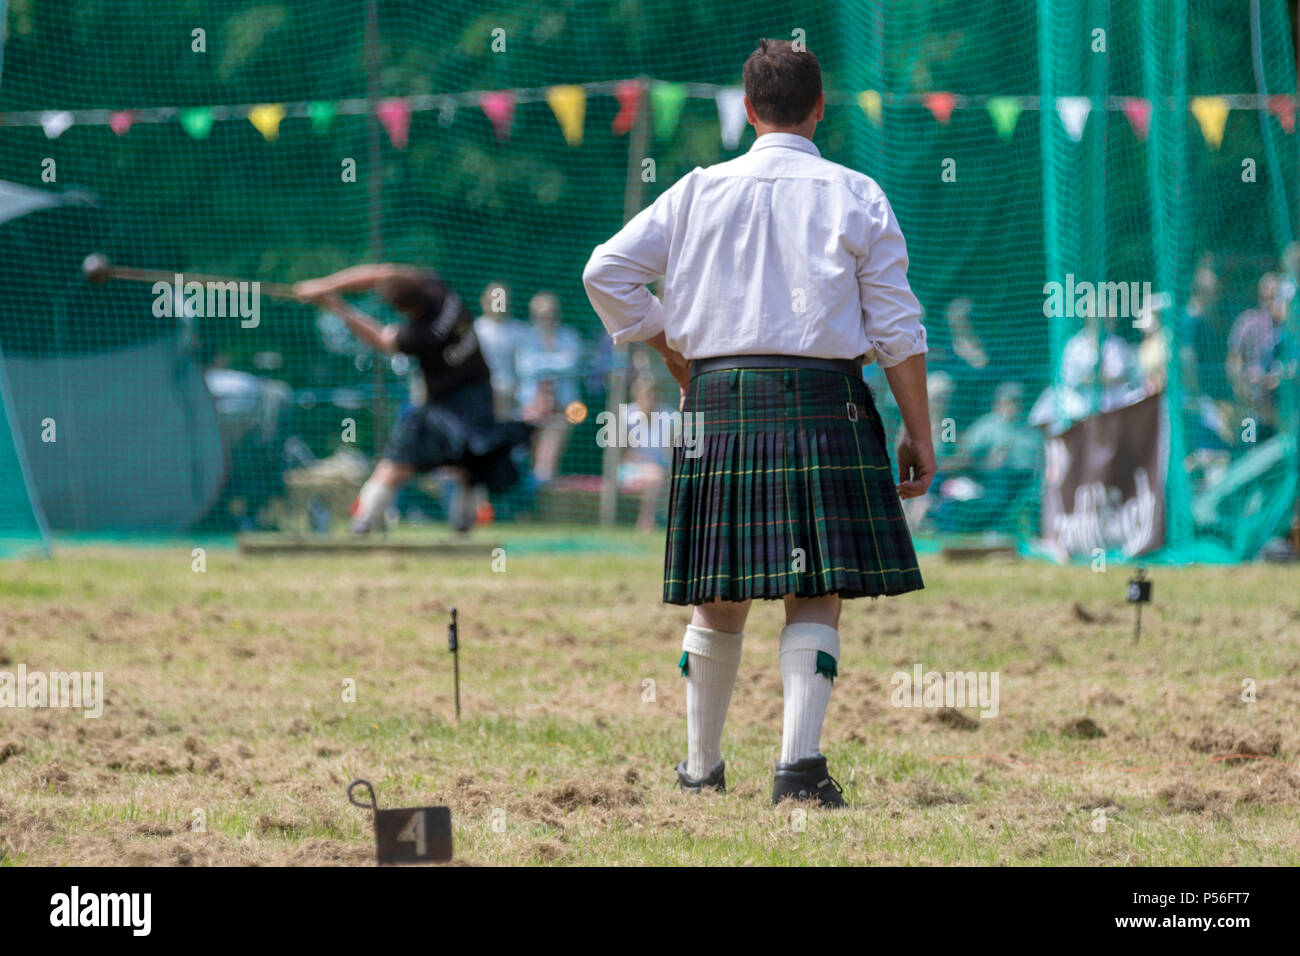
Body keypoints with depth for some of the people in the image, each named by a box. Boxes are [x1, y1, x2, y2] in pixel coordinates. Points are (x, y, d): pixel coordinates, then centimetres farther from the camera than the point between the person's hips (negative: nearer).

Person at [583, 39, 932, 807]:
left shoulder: (701, 192, 7)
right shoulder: (855, 197, 2)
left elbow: (607, 272, 4)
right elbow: (897, 328, -1)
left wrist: (675, 354, 14)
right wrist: (920, 434, 3)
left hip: (720, 399, 2)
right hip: (823, 401, -2)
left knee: (720, 599, 11)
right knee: (816, 595, -1)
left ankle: (702, 766, 20)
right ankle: (801, 759, -14)